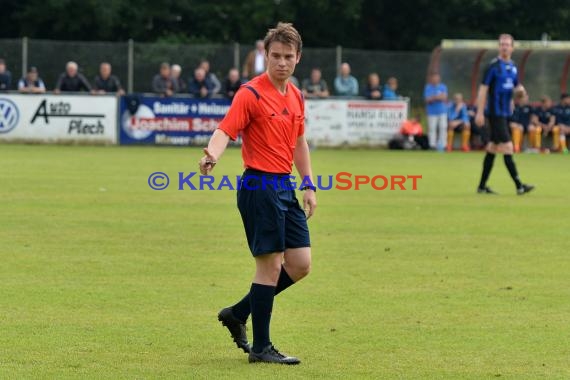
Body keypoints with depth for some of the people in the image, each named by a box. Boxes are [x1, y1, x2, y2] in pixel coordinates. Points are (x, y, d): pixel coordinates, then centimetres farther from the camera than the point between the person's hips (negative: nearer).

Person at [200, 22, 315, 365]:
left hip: (285, 188, 8)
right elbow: (225, 131, -23)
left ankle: (238, 314, 21)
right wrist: (212, 156, -43)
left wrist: (309, 186, 19)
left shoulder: (296, 97, 13)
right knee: (270, 265, -7)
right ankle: (261, 347, 2)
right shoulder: (251, 93, -11)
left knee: (300, 264, 7)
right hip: (260, 186, -8)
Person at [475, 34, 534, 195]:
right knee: (507, 147, -11)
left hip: (505, 113, 8)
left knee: (493, 148, 11)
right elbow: (483, 89, -12)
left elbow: (516, 86, 23)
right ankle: (519, 186, -12)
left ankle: (482, 186, 17)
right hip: (495, 113, -8)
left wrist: (520, 90, -3)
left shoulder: (512, 66, 12)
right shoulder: (494, 66, -10)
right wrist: (480, 112, -17)